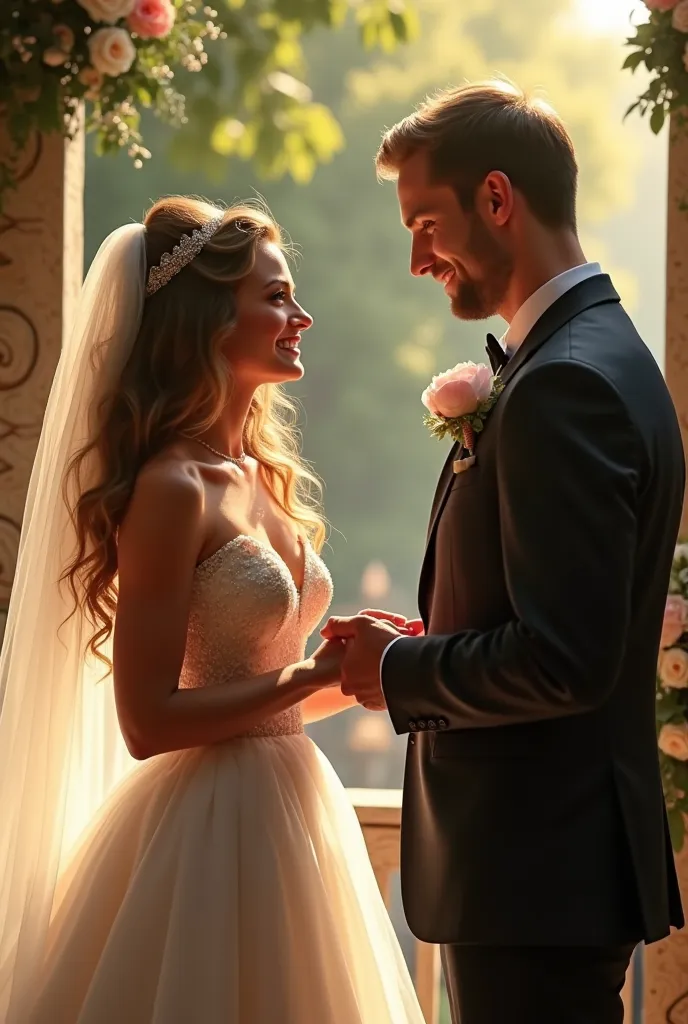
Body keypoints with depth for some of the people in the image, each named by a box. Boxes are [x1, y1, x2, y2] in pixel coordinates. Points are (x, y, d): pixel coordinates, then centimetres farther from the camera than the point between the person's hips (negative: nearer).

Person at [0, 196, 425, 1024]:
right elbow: (148, 721, -18)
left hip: (288, 811, 9)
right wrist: (315, 674, -16)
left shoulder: (262, 478, 10)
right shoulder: (171, 489, -15)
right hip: (213, 823, -9)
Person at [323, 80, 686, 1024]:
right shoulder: (597, 354, 14)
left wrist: (401, 673, -10)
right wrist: (425, 648, 8)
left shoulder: (565, 386, -19)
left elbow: (563, 661, -25)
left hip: (540, 874, -10)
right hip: (561, 853, 10)